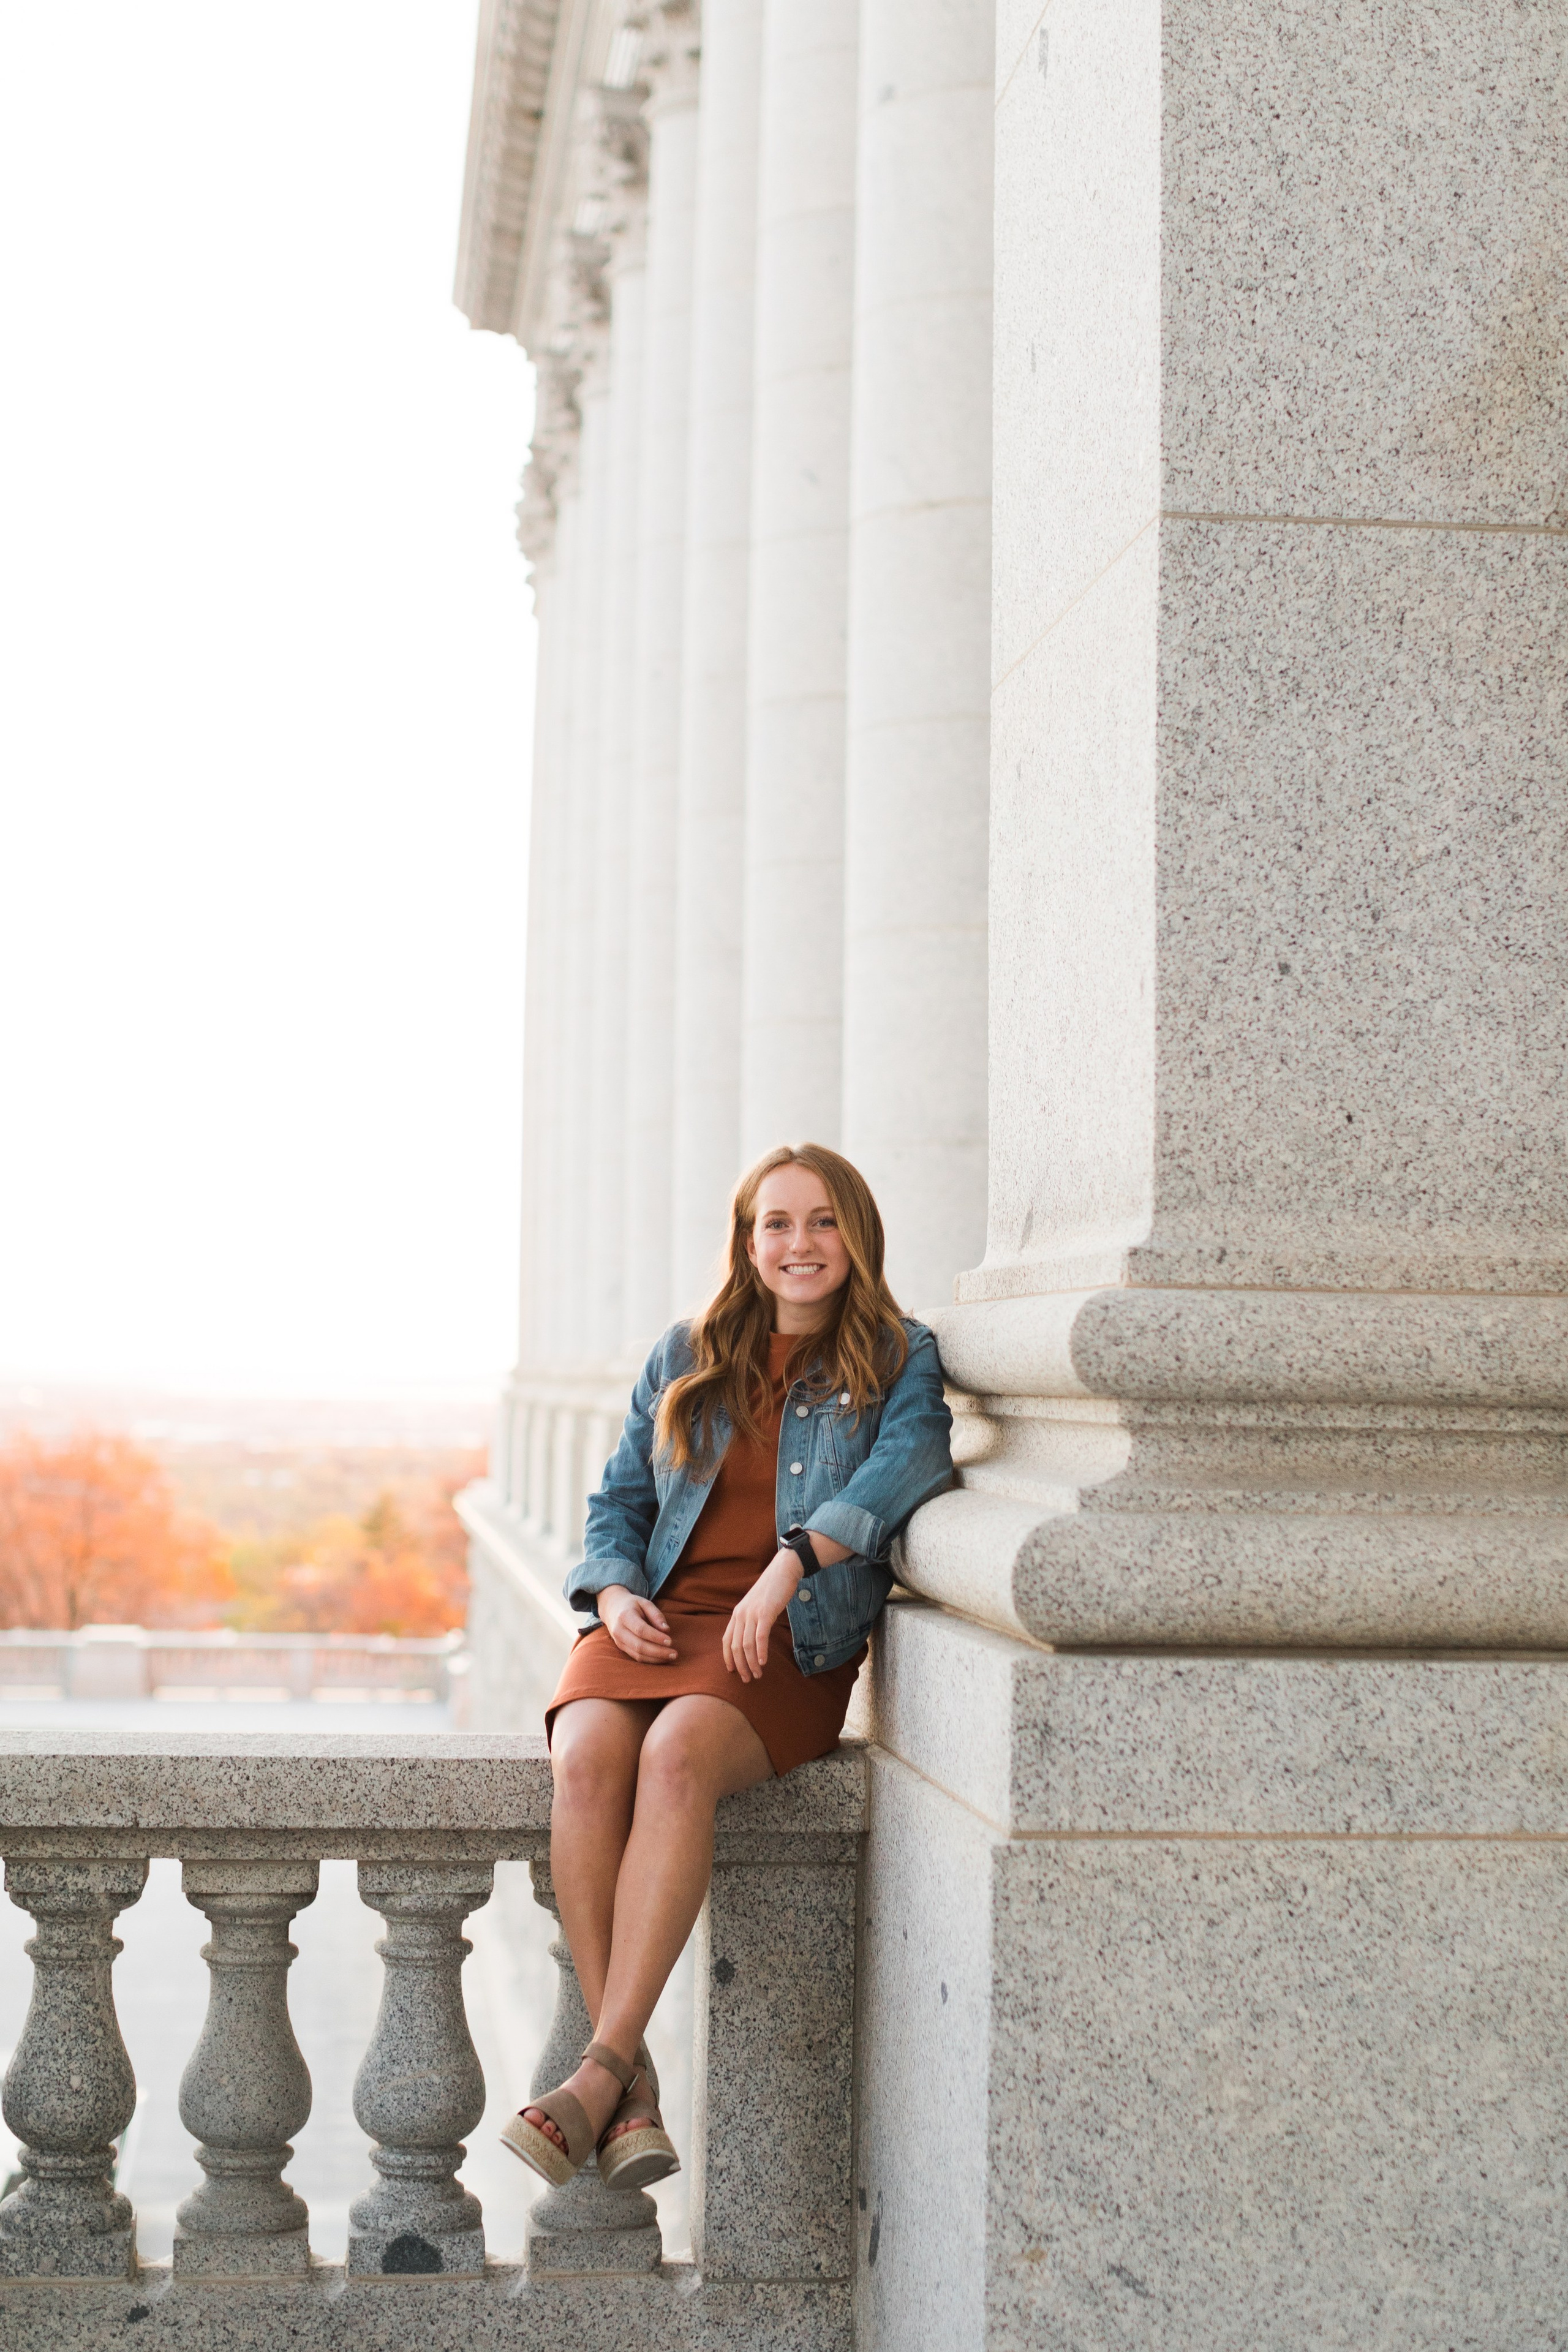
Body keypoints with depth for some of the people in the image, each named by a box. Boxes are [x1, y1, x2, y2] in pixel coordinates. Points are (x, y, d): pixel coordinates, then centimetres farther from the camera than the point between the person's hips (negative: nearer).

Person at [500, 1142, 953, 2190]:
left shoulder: (898, 1358, 8)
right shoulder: (685, 1359, 19)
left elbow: (912, 1458, -13)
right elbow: (619, 1500, 21)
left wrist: (789, 1563, -25)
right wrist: (616, 1593, -2)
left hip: (790, 1642, -3)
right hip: (655, 1622, 3)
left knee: (676, 1756, -35)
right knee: (588, 1759, -30)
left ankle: (601, 2069, -33)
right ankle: (634, 2084, -27)